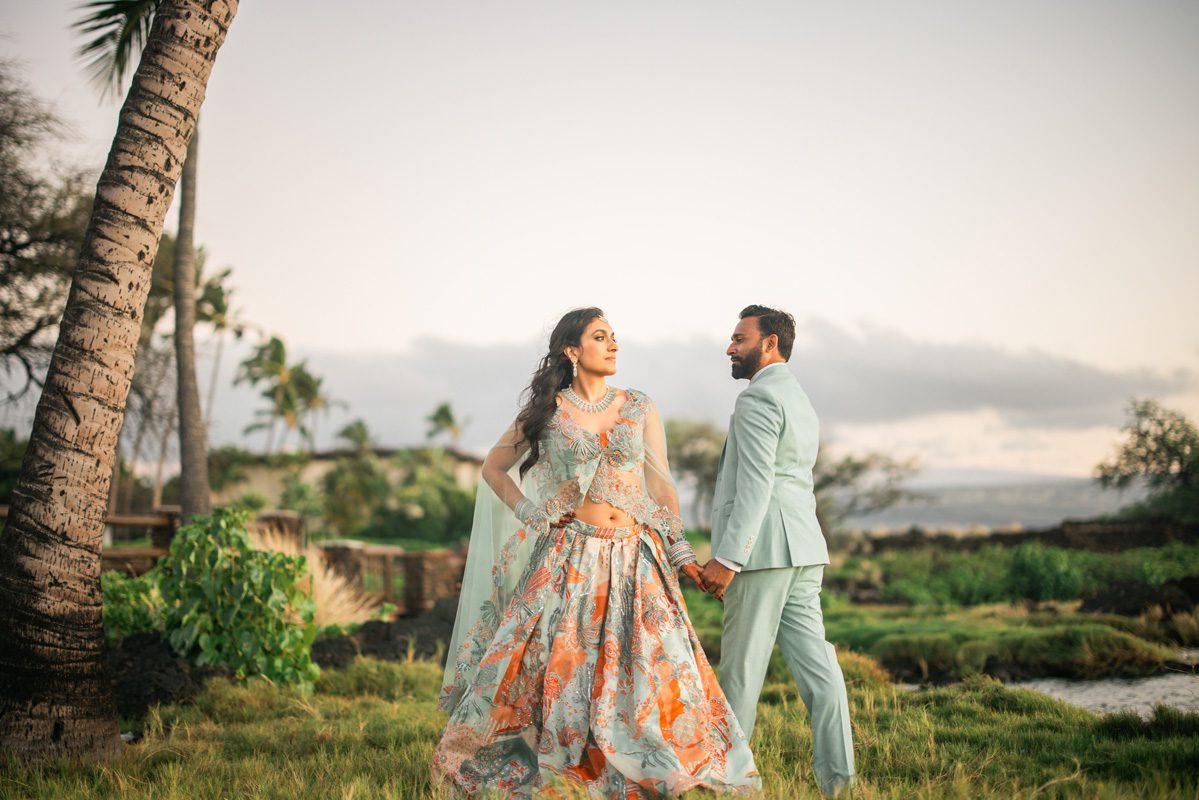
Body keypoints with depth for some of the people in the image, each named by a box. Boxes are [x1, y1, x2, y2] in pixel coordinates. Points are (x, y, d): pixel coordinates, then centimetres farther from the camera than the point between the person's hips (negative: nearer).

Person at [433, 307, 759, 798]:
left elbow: (661, 485, 7)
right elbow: (493, 468, 14)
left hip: (634, 558, 1)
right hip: (568, 556, -1)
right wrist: (532, 515, 2)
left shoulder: (640, 408, 8)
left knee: (652, 663, -5)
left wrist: (682, 554, 1)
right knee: (550, 660, -4)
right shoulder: (545, 411, 4)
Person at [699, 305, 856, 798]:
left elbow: (756, 484, -18)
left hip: (762, 550, -9)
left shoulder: (758, 397, -9)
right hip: (802, 551, 9)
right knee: (813, 660, 4)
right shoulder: (800, 401, 22)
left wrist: (727, 558, -20)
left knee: (742, 665, -1)